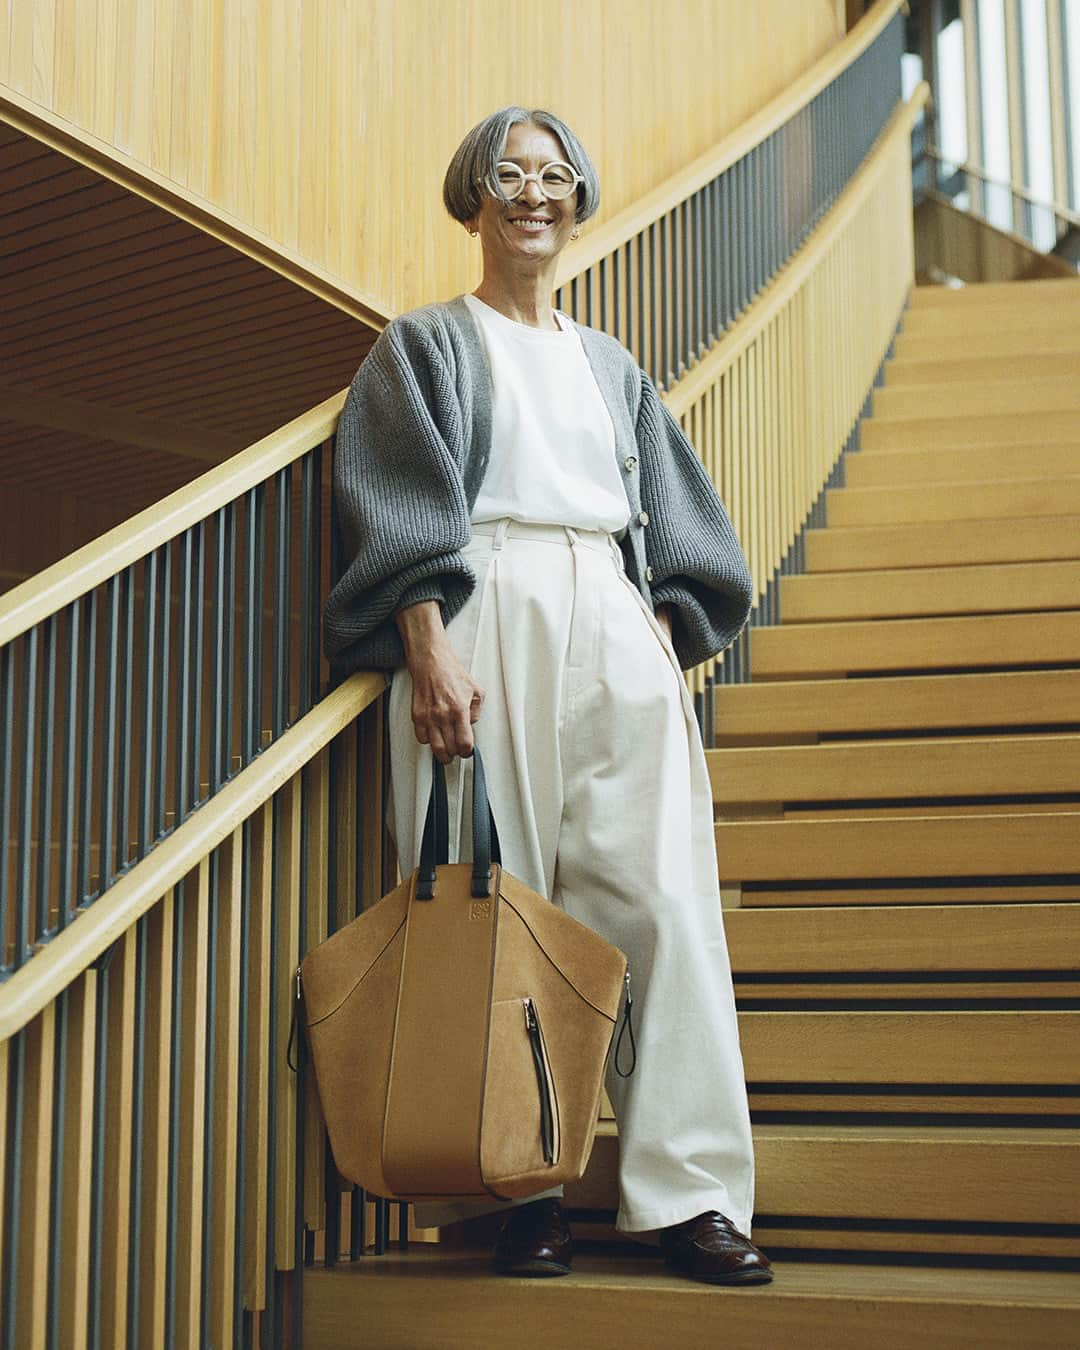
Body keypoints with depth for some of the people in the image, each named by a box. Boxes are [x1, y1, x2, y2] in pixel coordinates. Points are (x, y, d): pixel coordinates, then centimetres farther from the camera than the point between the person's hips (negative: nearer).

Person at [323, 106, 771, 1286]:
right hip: (487, 621, -4)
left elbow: (667, 529, 21)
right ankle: (521, 1189, 1)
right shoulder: (427, 345, 11)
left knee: (657, 895, -6)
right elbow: (403, 515, -2)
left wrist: (663, 650, 5)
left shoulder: (610, 367, 25)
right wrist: (430, 652, -15)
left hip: (615, 629, 4)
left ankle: (685, 1191, -5)